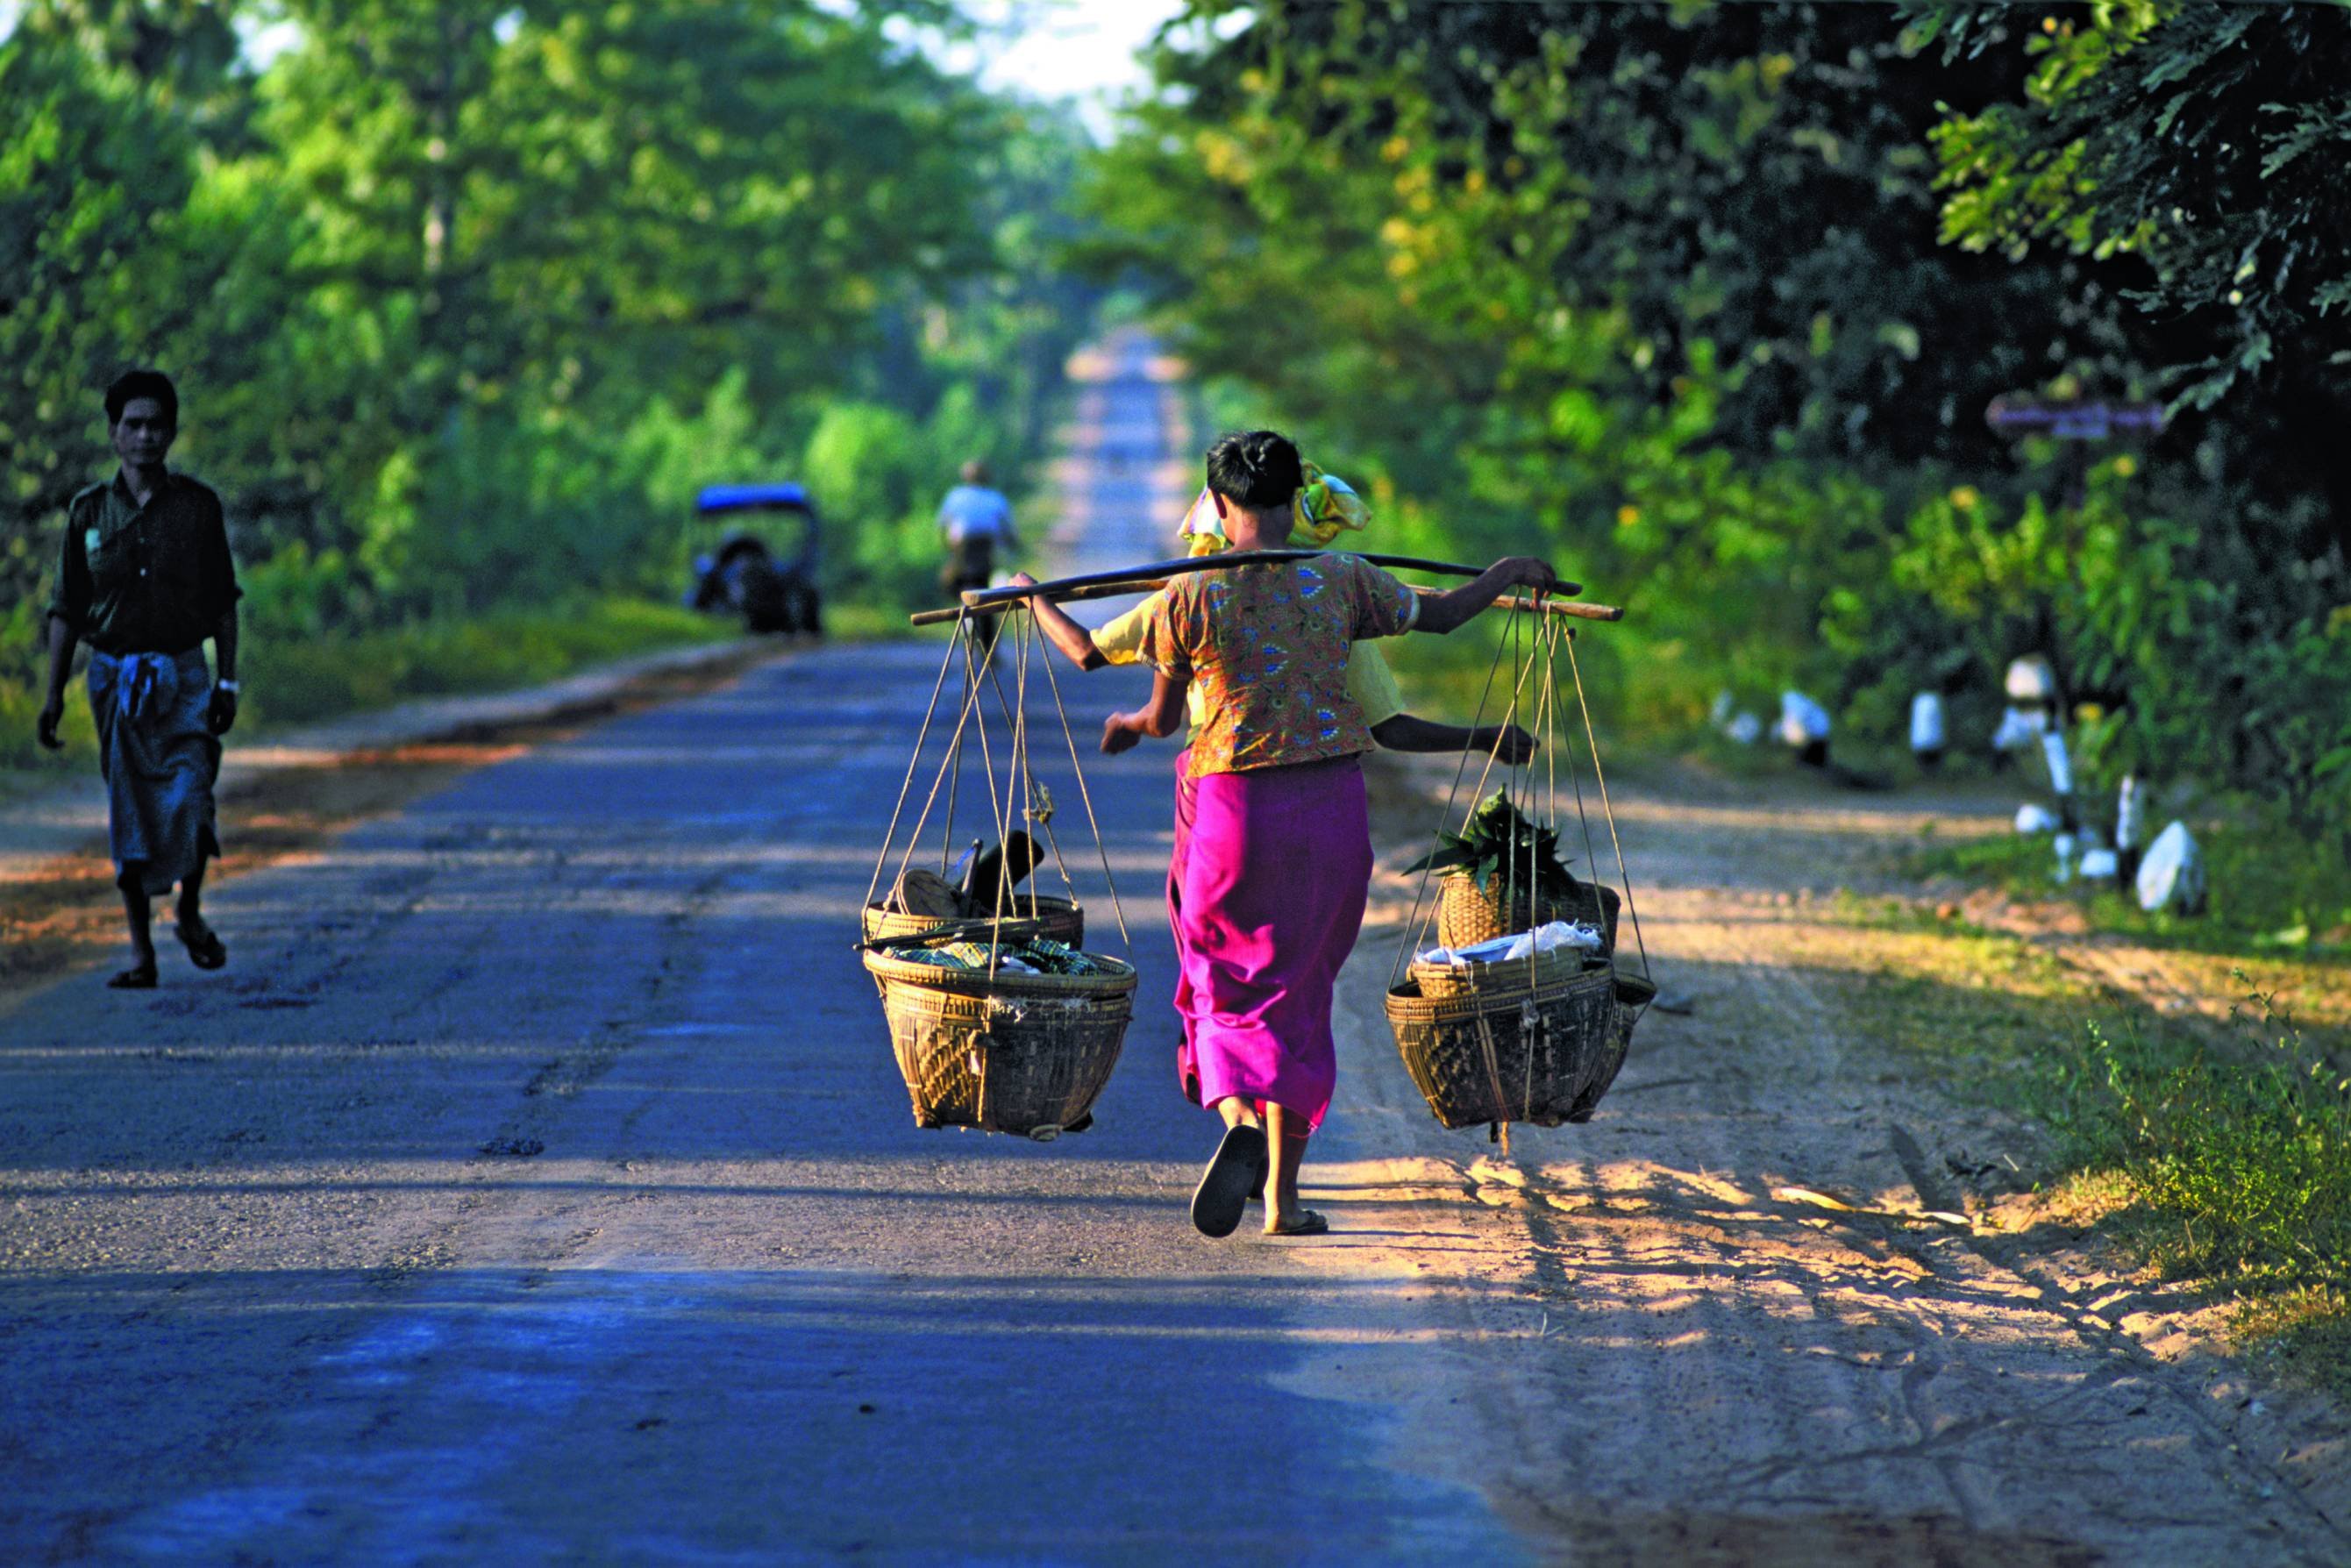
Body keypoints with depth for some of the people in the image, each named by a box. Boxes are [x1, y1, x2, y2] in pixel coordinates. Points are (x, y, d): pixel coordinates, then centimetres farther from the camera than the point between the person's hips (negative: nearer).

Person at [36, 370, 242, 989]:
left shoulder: (198, 506, 3)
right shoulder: (90, 512, 4)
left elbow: (222, 601, 7)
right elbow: (67, 609, 8)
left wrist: (227, 681, 2)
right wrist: (54, 693, 3)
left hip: (183, 675, -1)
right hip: (115, 676, 1)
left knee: (190, 805, -13)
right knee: (129, 817, 2)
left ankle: (191, 913, 14)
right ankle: (141, 952, 8)